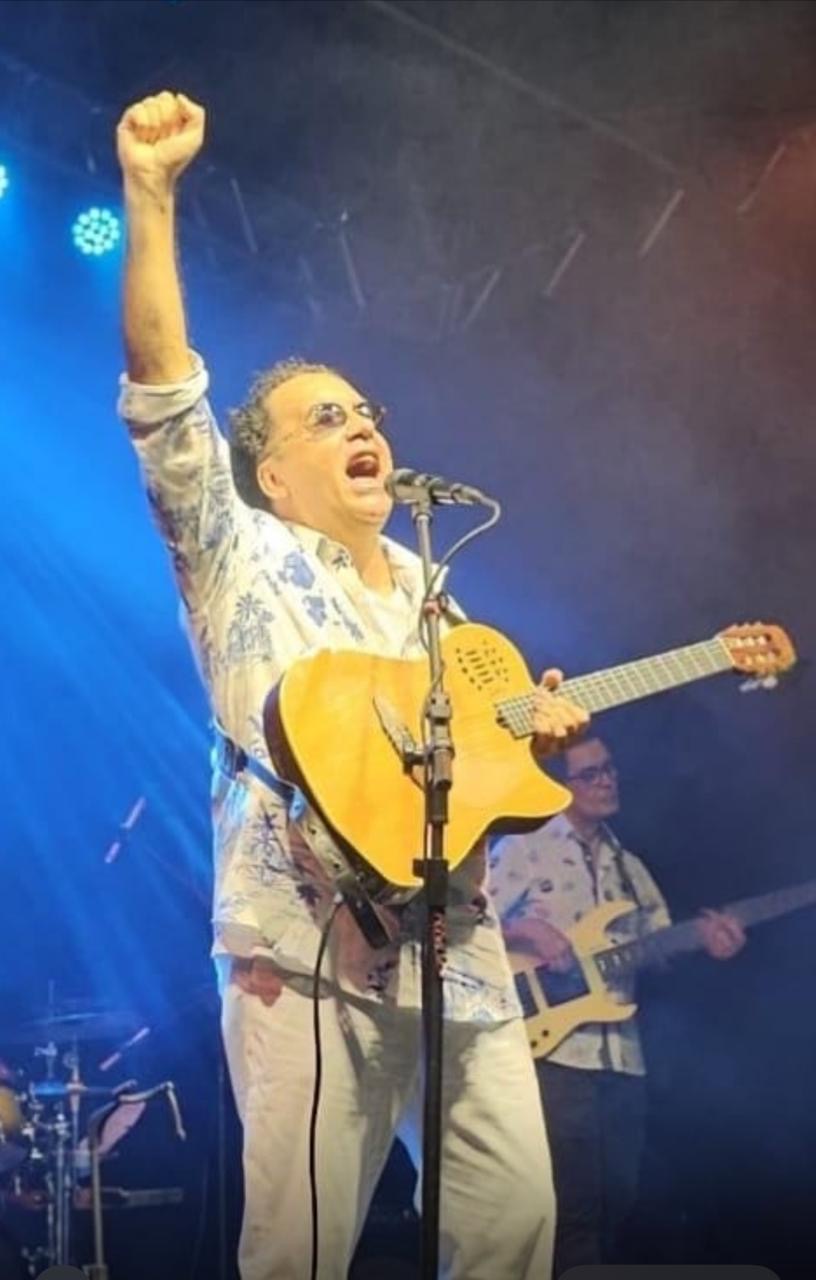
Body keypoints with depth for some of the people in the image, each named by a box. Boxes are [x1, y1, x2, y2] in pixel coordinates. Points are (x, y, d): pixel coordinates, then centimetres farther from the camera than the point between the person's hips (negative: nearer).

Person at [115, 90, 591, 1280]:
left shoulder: (427, 587, 20)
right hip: (310, 950, -5)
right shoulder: (242, 560, 1)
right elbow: (165, 396, -13)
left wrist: (536, 726, 6)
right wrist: (151, 192, -22)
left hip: (454, 941, 6)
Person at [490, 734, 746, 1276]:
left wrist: (703, 936, -4)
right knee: (572, 1209, -11)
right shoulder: (524, 848, 1)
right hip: (555, 1052, -7)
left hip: (623, 1058, 7)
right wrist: (524, 931, -20)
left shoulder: (629, 866, 21)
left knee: (617, 1206, 8)